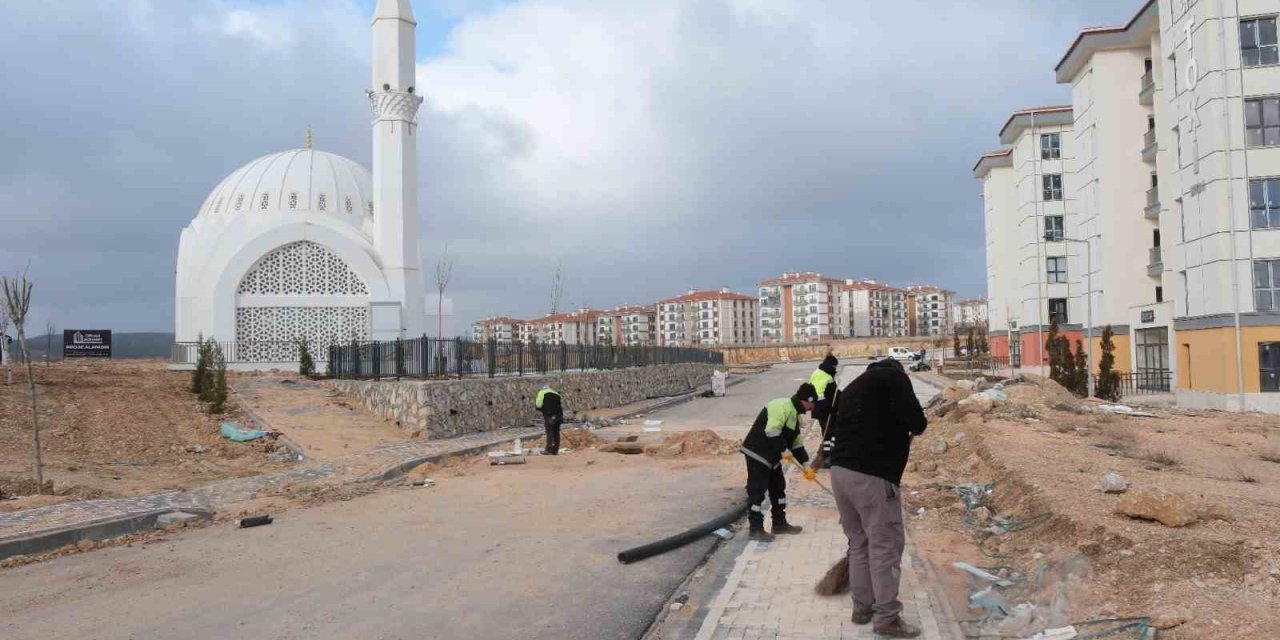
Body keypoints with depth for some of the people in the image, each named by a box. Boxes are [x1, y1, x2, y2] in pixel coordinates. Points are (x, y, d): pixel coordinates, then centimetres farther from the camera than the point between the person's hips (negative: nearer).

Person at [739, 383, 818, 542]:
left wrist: (805, 463, 15)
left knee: (778, 487, 17)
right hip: (757, 453, -11)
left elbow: (796, 440, 19)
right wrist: (783, 449, -20)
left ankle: (779, 523, 28)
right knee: (757, 491, -6)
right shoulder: (782, 406, -19)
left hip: (772, 456, 11)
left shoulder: (794, 414, 15)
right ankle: (756, 529, -1)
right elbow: (772, 431, -29)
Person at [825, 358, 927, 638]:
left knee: (859, 543, 18)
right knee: (885, 546, 1)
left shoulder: (854, 386, 25)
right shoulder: (893, 377, 1)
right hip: (872, 476, -8)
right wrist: (917, 427, 10)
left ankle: (862, 607, 26)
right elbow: (915, 419, -12)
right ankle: (886, 618, 8)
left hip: (840, 470, 8)